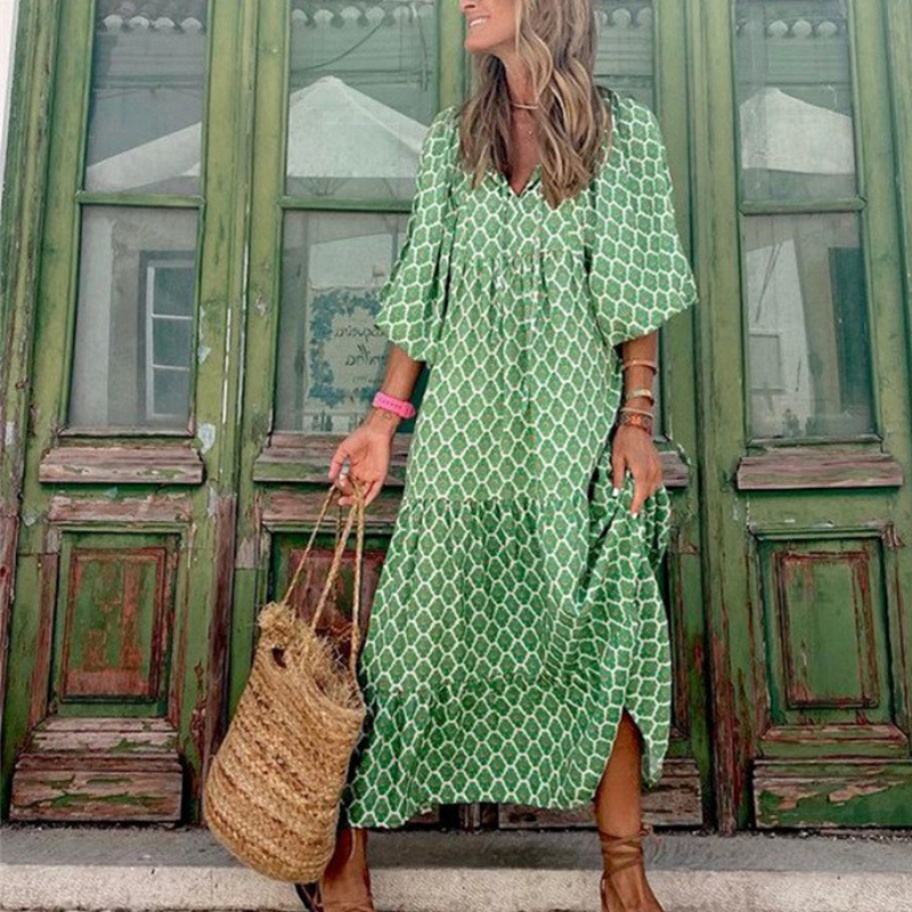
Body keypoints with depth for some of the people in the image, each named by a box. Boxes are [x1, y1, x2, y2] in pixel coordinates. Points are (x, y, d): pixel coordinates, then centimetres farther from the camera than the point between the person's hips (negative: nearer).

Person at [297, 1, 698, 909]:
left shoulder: (626, 133, 6)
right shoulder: (451, 138, 12)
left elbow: (639, 296, 4)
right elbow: (422, 293, 10)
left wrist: (637, 420, -5)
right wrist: (383, 417, 3)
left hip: (580, 428, -1)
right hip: (467, 428, 1)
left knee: (606, 638, 2)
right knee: (425, 633, 3)